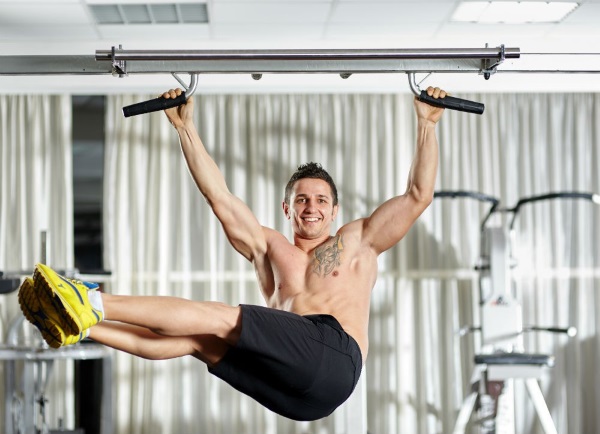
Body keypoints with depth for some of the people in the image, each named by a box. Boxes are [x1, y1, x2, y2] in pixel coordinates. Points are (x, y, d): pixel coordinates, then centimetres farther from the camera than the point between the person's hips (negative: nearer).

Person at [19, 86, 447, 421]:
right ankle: (80, 326, -25)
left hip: (333, 356, -4)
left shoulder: (357, 241, 23)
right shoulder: (268, 248, 29)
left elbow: (418, 196, 17)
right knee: (194, 337, -17)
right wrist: (186, 128, 19)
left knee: (220, 317, -21)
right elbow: (219, 196, 23)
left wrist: (426, 124, 12)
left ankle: (91, 303, -25)